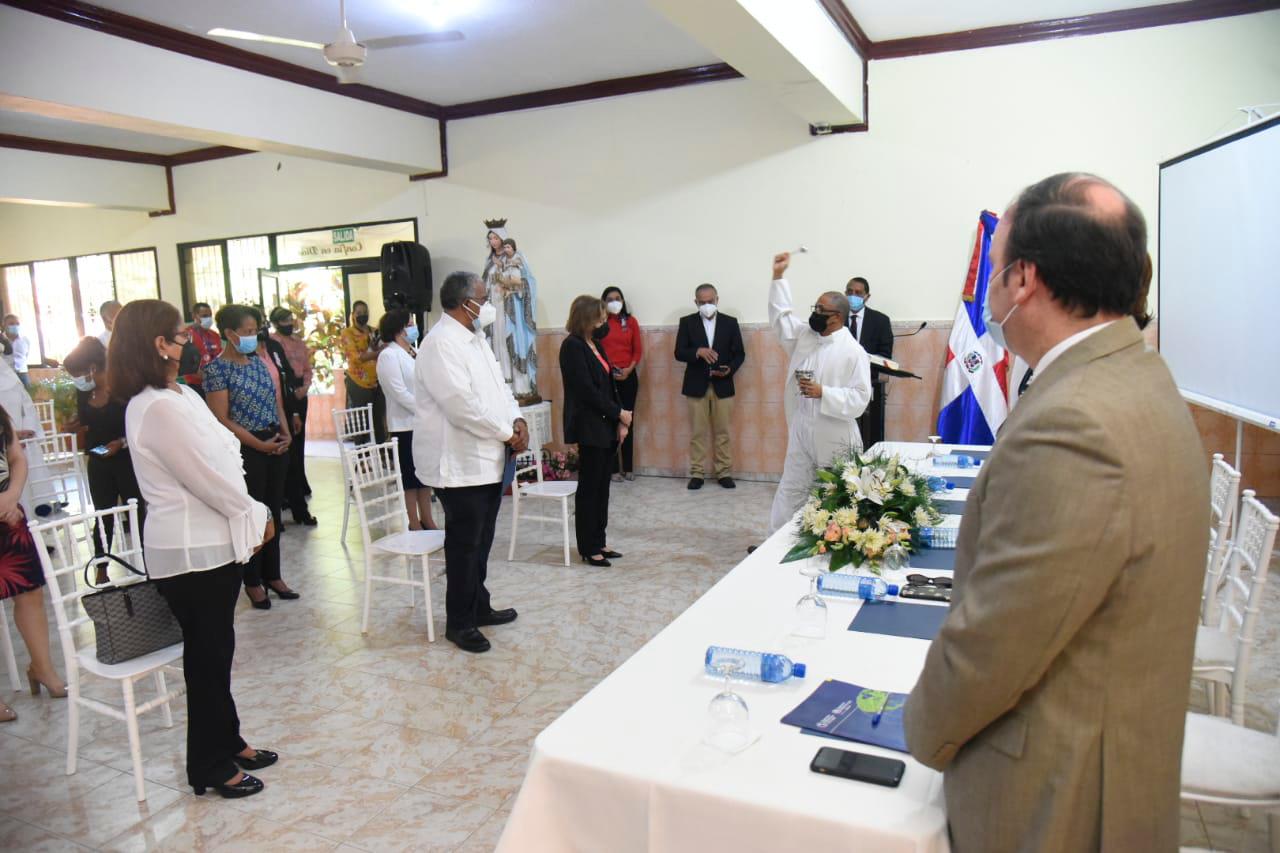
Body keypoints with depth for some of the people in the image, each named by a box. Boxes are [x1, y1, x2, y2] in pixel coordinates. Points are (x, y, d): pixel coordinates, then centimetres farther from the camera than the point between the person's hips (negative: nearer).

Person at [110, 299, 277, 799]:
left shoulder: (179, 397, 9)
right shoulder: (160, 407, -22)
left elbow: (218, 459, 10)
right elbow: (205, 478, -21)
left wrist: (247, 519, 2)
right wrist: (255, 516, -7)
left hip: (210, 542, 9)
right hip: (192, 550, -9)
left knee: (215, 650, 20)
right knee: (207, 656, 6)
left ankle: (227, 743, 36)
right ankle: (210, 766, 23)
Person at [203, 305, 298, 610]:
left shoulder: (259, 361, 10)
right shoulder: (217, 369, -9)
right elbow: (222, 419, -13)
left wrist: (285, 434, 0)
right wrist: (260, 445, -15)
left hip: (276, 445, 6)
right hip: (245, 450, -6)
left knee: (273, 511, 12)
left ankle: (273, 575, 24)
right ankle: (252, 582, 16)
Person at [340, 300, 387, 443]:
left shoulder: (374, 332, 13)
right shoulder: (347, 333, -2)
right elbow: (355, 357, -14)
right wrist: (378, 352, -22)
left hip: (377, 382, 5)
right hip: (359, 383, -4)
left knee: (380, 420, 8)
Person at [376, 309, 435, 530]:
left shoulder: (415, 352, 14)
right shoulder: (388, 356, -9)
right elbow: (400, 393, -16)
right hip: (406, 425, -7)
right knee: (410, 477, 1)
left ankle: (427, 521, 20)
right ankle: (414, 524, 10)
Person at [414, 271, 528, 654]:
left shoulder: (475, 339, 14)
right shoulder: (441, 343, -18)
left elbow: (498, 385, 18)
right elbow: (463, 405, -25)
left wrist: (517, 419, -1)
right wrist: (507, 433, -15)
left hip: (487, 459, 9)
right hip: (459, 463, -9)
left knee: (481, 541, 18)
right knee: (464, 545, 2)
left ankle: (479, 607, 32)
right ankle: (458, 623, 16)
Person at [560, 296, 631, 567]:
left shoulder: (595, 344, 13)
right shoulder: (572, 346, -12)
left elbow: (608, 385, 12)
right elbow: (587, 390, -17)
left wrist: (619, 421, 2)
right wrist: (619, 413, -10)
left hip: (606, 425, 8)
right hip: (589, 427, -8)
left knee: (602, 486, 11)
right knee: (589, 488, 0)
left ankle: (598, 542, 21)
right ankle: (588, 548, 9)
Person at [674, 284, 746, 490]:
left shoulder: (730, 322, 5)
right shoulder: (687, 322, 3)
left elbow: (739, 353, 5)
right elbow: (679, 353, -4)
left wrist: (730, 369, -14)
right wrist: (698, 352, -22)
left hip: (723, 385, 1)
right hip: (696, 385, -1)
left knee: (723, 432, 5)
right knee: (697, 433, 3)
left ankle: (724, 473, 13)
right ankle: (697, 473, 10)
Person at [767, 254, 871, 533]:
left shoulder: (853, 351, -13)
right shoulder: (804, 335, 7)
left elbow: (860, 398, -17)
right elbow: (780, 314, 13)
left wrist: (823, 393, -25)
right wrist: (778, 276, 5)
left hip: (836, 442, -6)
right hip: (801, 437, 6)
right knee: (789, 495, 11)